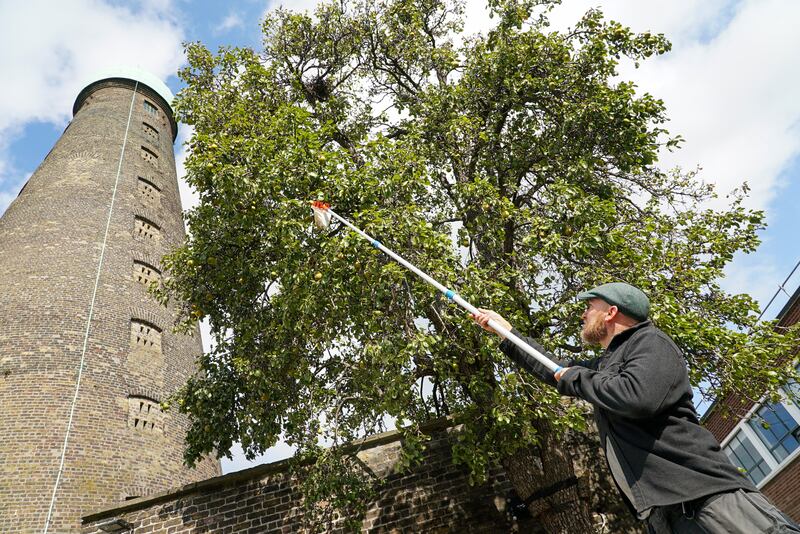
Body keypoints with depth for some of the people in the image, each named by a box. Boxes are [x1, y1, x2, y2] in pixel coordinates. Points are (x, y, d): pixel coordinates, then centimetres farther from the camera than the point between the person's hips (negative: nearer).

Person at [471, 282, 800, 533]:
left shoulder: (649, 341, -2)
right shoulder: (606, 365, 24)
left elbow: (638, 397, -23)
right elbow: (553, 370, 37)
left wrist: (575, 377, -6)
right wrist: (505, 331, 40)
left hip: (706, 496, -8)